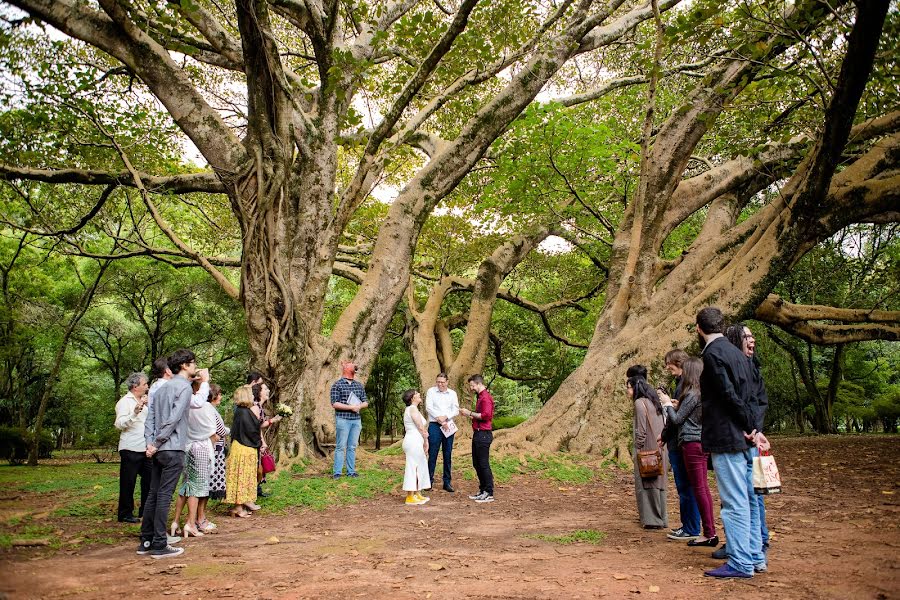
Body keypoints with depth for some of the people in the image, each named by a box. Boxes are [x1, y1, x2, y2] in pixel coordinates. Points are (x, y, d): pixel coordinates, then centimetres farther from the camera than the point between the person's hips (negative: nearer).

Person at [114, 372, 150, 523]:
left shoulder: (144, 401, 17)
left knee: (149, 480, 10)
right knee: (128, 483, 2)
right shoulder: (124, 402, -7)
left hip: (145, 448, 8)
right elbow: (120, 424, -19)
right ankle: (125, 514, 12)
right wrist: (135, 412, -32)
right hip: (130, 449, -8)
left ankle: (145, 511, 20)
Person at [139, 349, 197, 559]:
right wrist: (157, 443, -10)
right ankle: (159, 545, -1)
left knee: (153, 494, 12)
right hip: (173, 449, -8)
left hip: (159, 450, 8)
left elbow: (150, 418, 11)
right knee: (164, 495, -5)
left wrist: (150, 443, 3)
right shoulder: (184, 386, -9)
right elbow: (174, 418, -18)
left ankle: (146, 541, 19)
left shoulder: (162, 388, 17)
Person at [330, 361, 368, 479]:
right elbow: (334, 404, -9)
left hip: (356, 420, 5)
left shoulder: (359, 385, 13)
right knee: (341, 447, -2)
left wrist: (359, 406, -7)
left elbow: (365, 403, 15)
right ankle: (337, 472, 3)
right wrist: (351, 407, -13)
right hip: (343, 419, -5)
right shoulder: (337, 385, -2)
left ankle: (351, 471, 14)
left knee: (352, 447, 8)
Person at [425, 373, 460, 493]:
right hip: (434, 426, -2)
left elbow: (456, 410, 4)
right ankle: (429, 480, 2)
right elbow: (428, 408, -5)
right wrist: (440, 420, -11)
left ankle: (447, 482, 10)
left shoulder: (452, 393, 10)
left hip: (449, 426, 3)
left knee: (447, 455, 5)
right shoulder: (431, 391, 4)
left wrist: (445, 417, -12)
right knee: (432, 454, -5)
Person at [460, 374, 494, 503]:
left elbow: (486, 415, -23)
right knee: (477, 464, 14)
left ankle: (489, 494, 1)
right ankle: (483, 491, 22)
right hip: (478, 434, 10)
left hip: (483, 434, -10)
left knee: (484, 464, -6)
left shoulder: (485, 397, -13)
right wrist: (469, 415, 8)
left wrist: (470, 413, -15)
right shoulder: (480, 397, 19)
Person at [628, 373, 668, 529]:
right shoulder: (653, 402, 15)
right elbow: (663, 425, 16)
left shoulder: (640, 403, -11)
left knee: (646, 483, -3)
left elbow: (641, 430, -15)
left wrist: (638, 449, -11)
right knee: (657, 482, 14)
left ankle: (652, 520, -1)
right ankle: (661, 518, 20)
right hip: (659, 449, 9)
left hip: (648, 448, -9)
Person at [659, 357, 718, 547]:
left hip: (692, 444, -9)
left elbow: (677, 420, -10)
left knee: (699, 488, -4)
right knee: (703, 488, 12)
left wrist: (668, 404, 4)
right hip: (701, 443, 9)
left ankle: (709, 534, -1)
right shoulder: (702, 393, 12)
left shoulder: (691, 394, -15)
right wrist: (678, 406, 14)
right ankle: (710, 531, 17)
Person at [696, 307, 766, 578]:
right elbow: (748, 396, 15)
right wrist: (751, 428, 10)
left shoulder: (712, 354, -13)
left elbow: (730, 396, -17)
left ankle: (740, 563, 3)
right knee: (748, 500, 14)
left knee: (734, 502, -3)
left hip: (726, 439, -9)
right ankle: (755, 557, 22)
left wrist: (749, 427, -9)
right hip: (744, 438, 9)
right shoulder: (737, 353, 15)